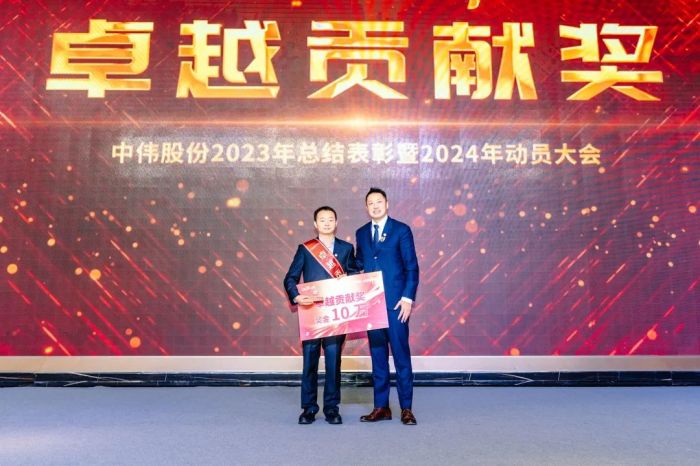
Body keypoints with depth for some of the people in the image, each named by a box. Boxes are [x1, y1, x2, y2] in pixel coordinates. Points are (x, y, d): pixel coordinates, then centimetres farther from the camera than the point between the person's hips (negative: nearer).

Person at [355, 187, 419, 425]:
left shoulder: (401, 230, 0)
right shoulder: (361, 233, 14)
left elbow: (412, 266, -3)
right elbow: (359, 265, 15)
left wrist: (408, 298, -11)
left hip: (396, 302, -4)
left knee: (401, 354, -1)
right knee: (377, 354, 8)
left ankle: (406, 408, 9)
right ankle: (381, 407, 17)